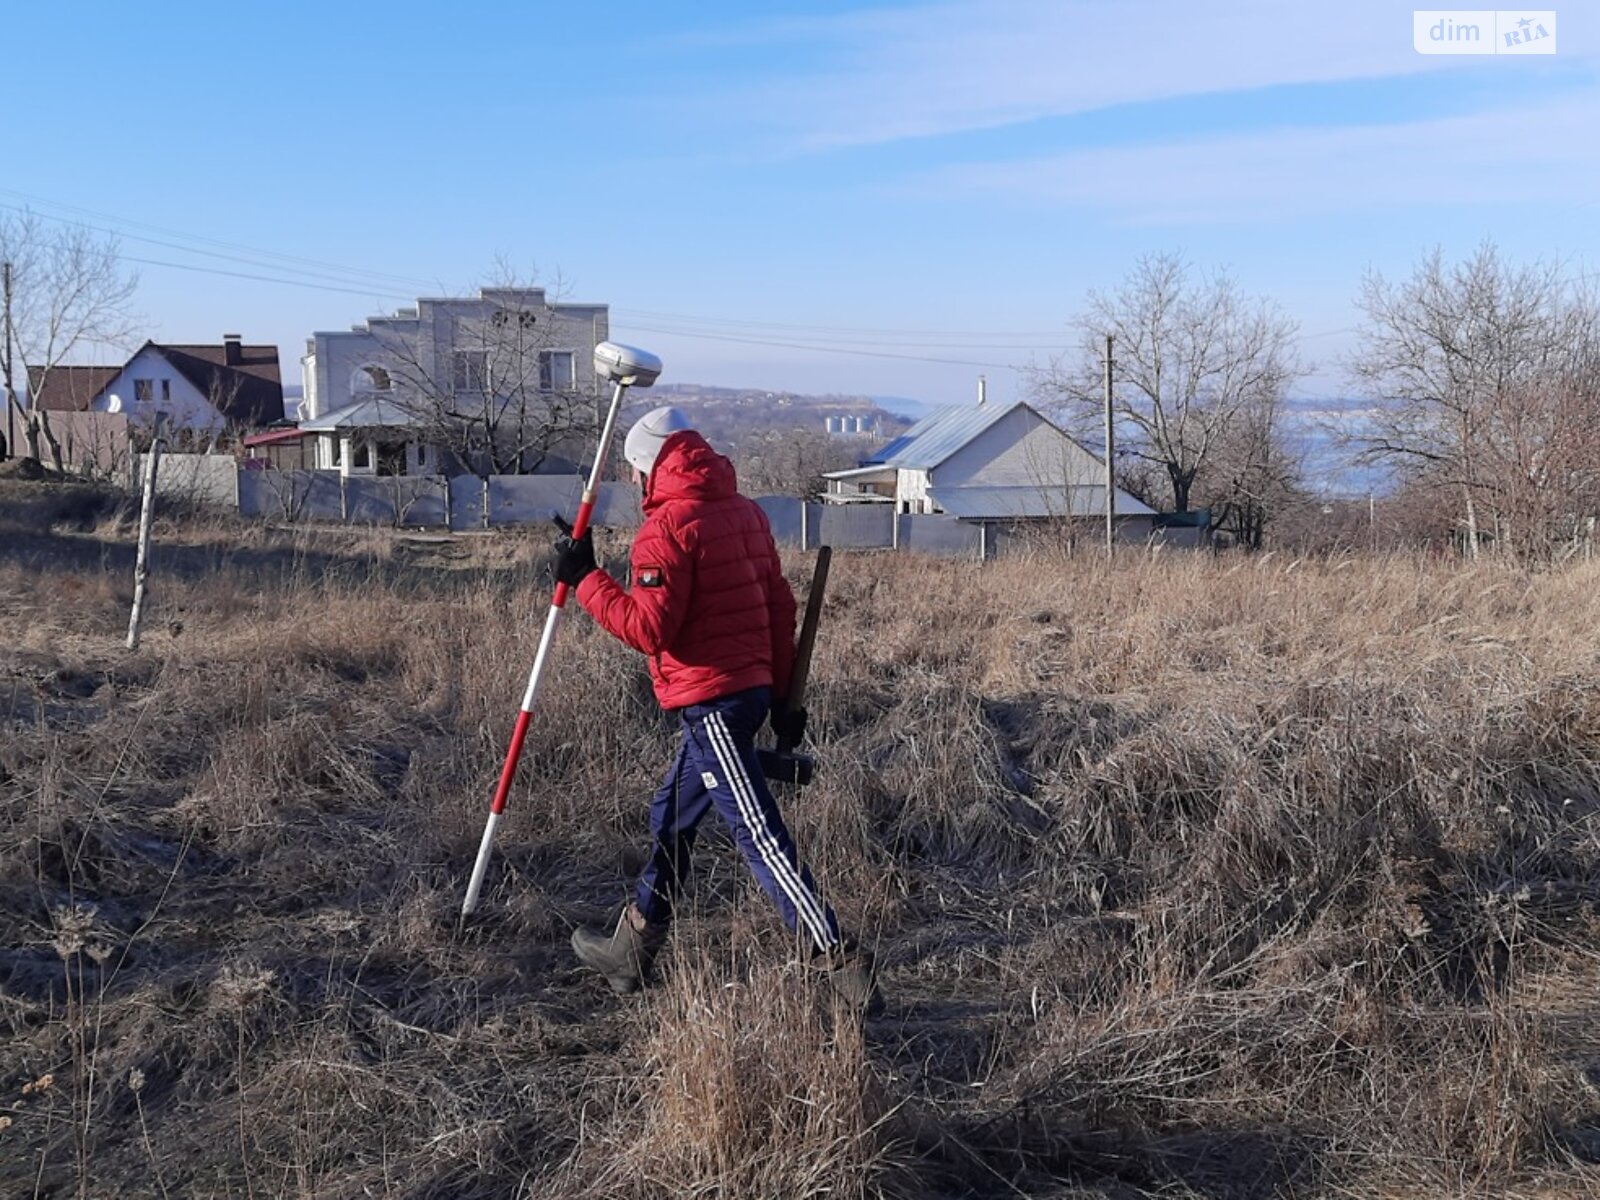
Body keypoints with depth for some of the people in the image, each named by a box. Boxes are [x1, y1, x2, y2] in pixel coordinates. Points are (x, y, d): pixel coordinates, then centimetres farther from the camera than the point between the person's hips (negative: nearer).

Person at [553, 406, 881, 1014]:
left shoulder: (668, 525, -13)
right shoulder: (745, 512, 13)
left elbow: (649, 626, -20)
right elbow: (780, 606, 15)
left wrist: (586, 579, -10)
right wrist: (783, 694, 19)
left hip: (710, 699, -10)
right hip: (751, 686, 10)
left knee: (759, 832, -8)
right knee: (671, 816, 19)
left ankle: (840, 963, -8)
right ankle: (630, 950, 32)